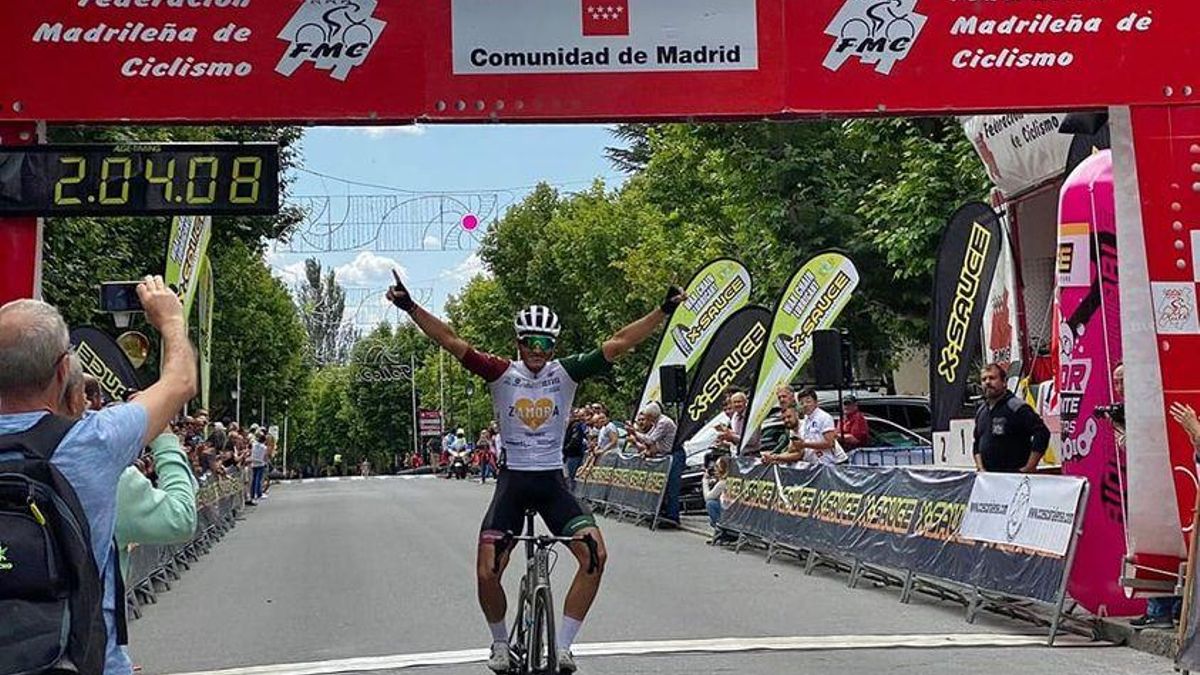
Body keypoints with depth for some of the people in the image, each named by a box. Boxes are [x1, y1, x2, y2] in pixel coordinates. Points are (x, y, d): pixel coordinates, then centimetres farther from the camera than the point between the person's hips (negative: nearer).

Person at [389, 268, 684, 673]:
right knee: (486, 573, -10)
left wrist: (665, 311, -10)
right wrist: (410, 308, -20)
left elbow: (618, 344, -4)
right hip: (512, 481, -1)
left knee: (596, 555, -18)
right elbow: (452, 342, -11)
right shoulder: (502, 374, -3)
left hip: (553, 482, 1)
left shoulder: (566, 373, 0)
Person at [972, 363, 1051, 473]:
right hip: (987, 476, 7)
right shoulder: (981, 411, 15)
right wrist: (980, 468, 9)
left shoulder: (1017, 407, -9)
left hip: (1014, 475, -7)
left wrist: (1029, 468, -16)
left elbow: (1042, 434, -17)